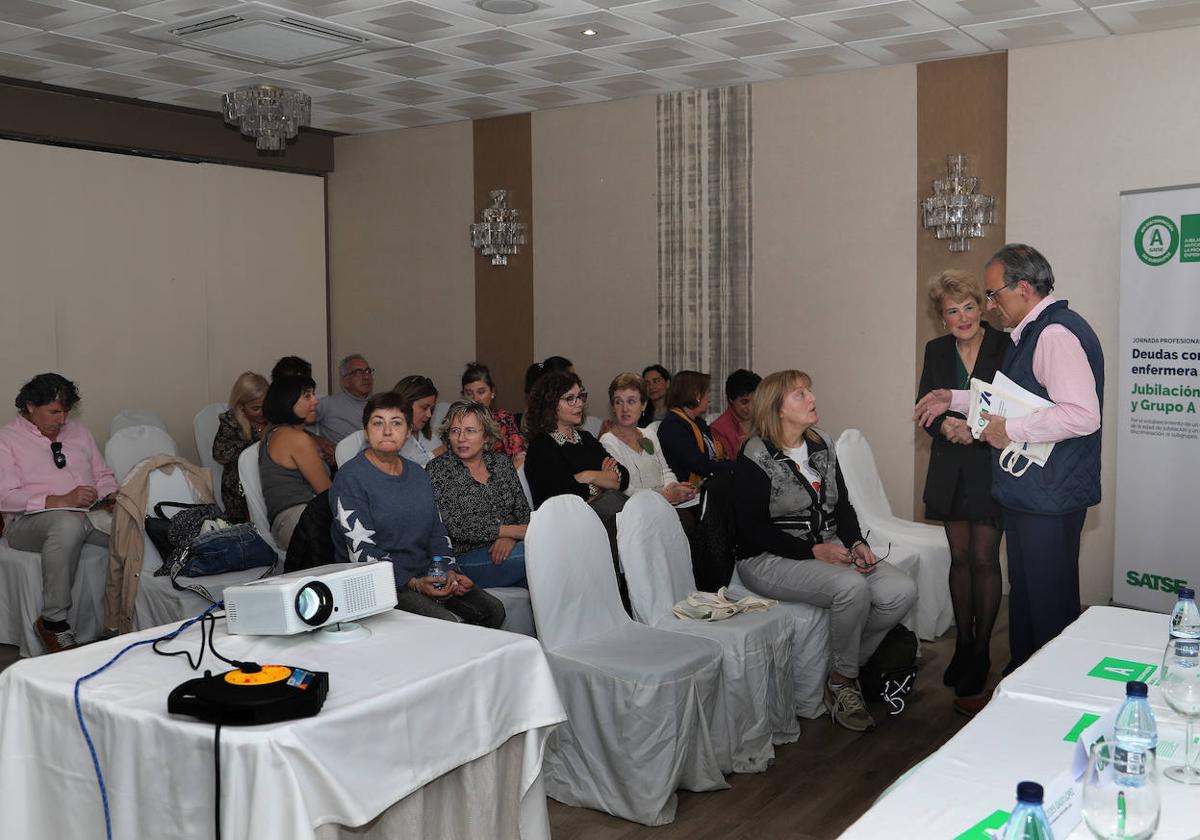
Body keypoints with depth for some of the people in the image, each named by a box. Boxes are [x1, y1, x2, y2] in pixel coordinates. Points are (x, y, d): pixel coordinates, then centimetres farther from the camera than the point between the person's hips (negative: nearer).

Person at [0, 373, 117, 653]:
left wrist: (112, 496, -1)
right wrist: (62, 501, -19)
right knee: (69, 524, -41)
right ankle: (53, 623, -29)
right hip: (30, 522, -5)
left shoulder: (77, 432, 22)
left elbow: (103, 474, 23)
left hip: (90, 514, 5)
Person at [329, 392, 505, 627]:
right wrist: (412, 583, -24)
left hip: (425, 578, 7)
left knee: (493, 610, -7)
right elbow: (362, 551, -15)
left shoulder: (418, 475, 16)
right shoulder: (350, 477, -8)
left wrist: (450, 571, 1)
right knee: (445, 624, -28)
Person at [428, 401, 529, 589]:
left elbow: (523, 510, 11)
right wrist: (513, 530, -14)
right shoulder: (437, 469, 0)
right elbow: (456, 527, -11)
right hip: (464, 558, -5)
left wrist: (509, 539, -12)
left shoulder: (501, 462, 15)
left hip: (506, 549, 5)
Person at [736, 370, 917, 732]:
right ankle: (842, 682, -10)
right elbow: (752, 529, -15)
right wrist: (814, 550, -20)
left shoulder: (822, 444, 11)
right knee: (852, 587, -33)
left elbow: (842, 505, 15)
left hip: (829, 550, 7)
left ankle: (845, 666, 2)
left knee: (902, 591, -15)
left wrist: (857, 543, -5)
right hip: (771, 560, -7)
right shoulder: (756, 456, -11)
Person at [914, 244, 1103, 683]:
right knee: (1024, 595, 21)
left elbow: (1082, 414, -31)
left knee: (1051, 603, 1)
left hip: (1049, 498, -11)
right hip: (1025, 494, 11)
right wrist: (955, 399, 25)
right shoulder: (1033, 331, 14)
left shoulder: (1056, 333, -20)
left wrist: (1012, 430, -23)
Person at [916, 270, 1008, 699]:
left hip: (990, 466, -4)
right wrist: (945, 426, -13)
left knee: (984, 559, 0)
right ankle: (962, 644, 23)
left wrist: (978, 429, -21)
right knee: (960, 557, 11)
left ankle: (980, 652, 13)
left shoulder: (1005, 347, -8)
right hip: (949, 468, 4)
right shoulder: (936, 351, 6)